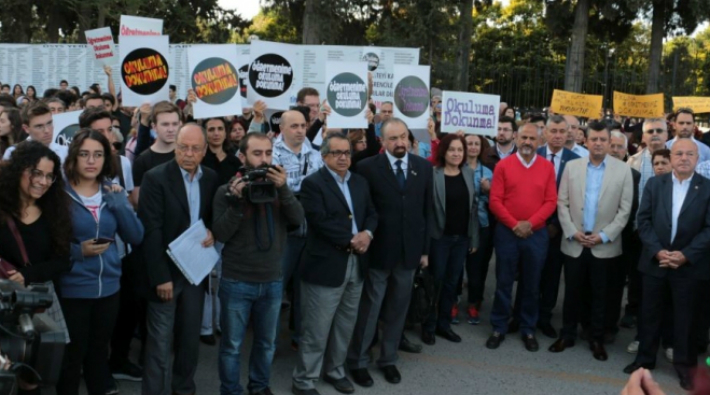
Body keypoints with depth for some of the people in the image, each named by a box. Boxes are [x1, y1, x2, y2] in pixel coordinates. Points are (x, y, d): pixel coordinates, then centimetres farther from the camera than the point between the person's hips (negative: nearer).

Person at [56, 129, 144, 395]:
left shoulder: (113, 191, 4)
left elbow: (136, 237, -1)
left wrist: (120, 204, -13)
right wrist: (78, 251, -23)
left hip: (109, 286, 5)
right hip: (72, 289, -4)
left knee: (99, 351, 19)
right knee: (72, 355, 5)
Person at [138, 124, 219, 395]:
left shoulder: (211, 178, 3)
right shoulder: (156, 178, -12)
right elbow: (151, 231, -15)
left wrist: (213, 232, -8)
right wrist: (161, 276, -18)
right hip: (166, 271, -4)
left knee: (190, 337, 14)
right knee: (160, 342, 1)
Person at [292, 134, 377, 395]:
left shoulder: (360, 182, 13)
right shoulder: (313, 183, -9)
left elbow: (371, 213, 11)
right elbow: (320, 222, -18)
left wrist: (367, 233, -10)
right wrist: (350, 240, -15)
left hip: (356, 264, 7)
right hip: (325, 266, -7)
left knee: (345, 325, 16)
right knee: (316, 329, 0)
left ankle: (335, 370, 32)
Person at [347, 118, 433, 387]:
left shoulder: (423, 167, 4)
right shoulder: (368, 167, -8)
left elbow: (427, 210, 6)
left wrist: (425, 249, 6)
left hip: (409, 251, 4)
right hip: (378, 250, -3)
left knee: (398, 309, 14)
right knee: (369, 309, 6)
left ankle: (388, 359, 29)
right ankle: (358, 361, 21)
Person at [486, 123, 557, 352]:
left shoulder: (547, 167, 3)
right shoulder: (503, 165, -1)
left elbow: (551, 201, -1)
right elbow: (495, 200, -5)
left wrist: (530, 223, -13)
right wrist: (514, 224, -13)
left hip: (537, 234, 1)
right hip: (506, 232, -1)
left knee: (532, 284, 9)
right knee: (504, 282, 6)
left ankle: (528, 329, 21)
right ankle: (499, 328, 17)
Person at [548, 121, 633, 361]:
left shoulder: (623, 170, -1)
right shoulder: (572, 167, 3)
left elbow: (624, 209, -3)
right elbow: (562, 203, 3)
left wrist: (604, 236, -10)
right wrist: (572, 232, -8)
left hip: (605, 246, -1)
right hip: (574, 243, 1)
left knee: (600, 295, 8)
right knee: (572, 292, 9)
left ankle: (597, 340, 21)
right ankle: (567, 335, 23)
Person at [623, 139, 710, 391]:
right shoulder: (654, 184, 3)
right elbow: (644, 220, -1)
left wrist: (686, 254, -15)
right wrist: (657, 251, -13)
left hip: (688, 264, -2)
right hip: (655, 261, 2)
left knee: (685, 317, 8)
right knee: (649, 313, 11)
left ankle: (684, 364, 22)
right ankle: (645, 358, 25)